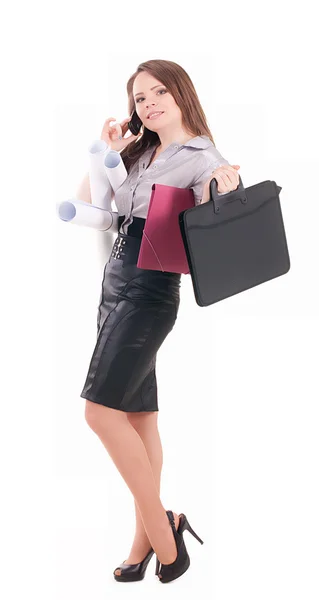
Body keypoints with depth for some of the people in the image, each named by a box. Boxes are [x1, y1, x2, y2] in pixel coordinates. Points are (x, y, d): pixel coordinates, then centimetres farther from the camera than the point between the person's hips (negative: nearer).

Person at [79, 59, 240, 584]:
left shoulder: (205, 159, -5)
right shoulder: (139, 154, 16)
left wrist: (224, 193, -31)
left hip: (151, 292, -7)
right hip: (115, 285, 7)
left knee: (102, 408, -14)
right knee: (138, 414, 8)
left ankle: (161, 527, -1)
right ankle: (148, 539, 15)